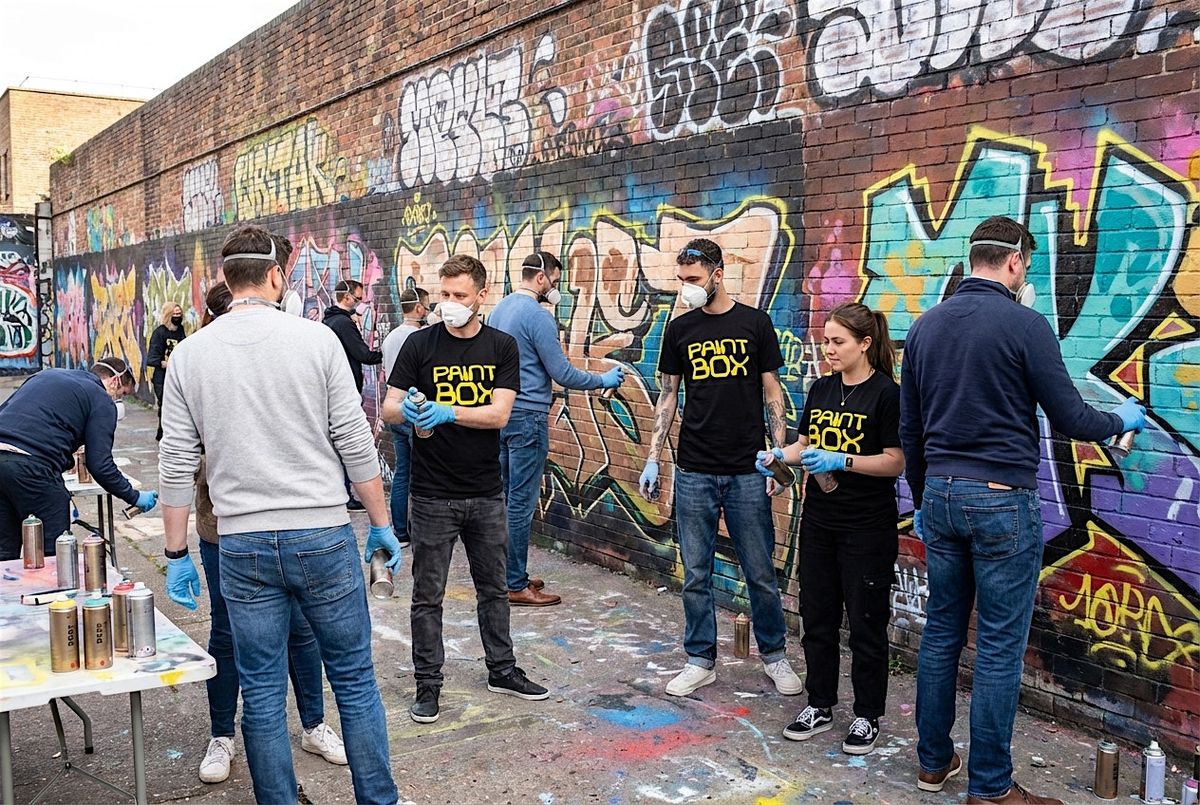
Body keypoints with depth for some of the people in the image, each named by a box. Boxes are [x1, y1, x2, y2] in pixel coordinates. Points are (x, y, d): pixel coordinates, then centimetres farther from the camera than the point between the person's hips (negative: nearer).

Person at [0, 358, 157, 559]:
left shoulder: (47, 375, 26)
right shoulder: (102, 402, 5)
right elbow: (99, 465, -2)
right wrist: (134, 497, 11)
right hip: (31, 467, -7)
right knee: (54, 552, 4)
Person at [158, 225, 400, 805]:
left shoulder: (189, 354, 2)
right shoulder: (316, 339, -5)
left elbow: (177, 464, 3)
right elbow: (355, 442, -5)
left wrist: (176, 554, 11)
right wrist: (382, 525, 5)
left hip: (243, 546, 2)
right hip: (322, 537, -2)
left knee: (262, 695, 12)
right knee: (355, 681, 11)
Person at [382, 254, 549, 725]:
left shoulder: (502, 347, 1)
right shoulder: (420, 345, -3)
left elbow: (499, 414, -10)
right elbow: (388, 410, -6)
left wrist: (447, 412, -25)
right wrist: (406, 410, -29)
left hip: (486, 492, 2)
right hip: (433, 495, -2)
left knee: (493, 588, 16)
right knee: (428, 596, 6)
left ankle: (502, 671, 33)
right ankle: (428, 684, 20)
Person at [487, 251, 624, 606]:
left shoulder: (499, 309, 12)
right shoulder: (538, 315, -16)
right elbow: (562, 373, -14)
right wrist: (604, 381, 0)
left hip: (501, 413, 9)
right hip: (527, 417, -9)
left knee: (508, 498, 14)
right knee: (522, 503, -4)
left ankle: (510, 574, 23)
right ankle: (516, 586, 2)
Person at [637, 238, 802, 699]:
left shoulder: (754, 323, 1)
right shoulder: (679, 329, 7)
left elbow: (772, 392, 3)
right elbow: (667, 398, 10)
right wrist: (652, 459, 4)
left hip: (747, 471, -2)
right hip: (694, 471, 2)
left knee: (760, 573, 6)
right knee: (696, 574, 7)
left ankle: (774, 655, 25)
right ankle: (701, 660, 21)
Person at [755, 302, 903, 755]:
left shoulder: (886, 394, -11)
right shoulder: (821, 389, 8)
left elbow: (895, 462, -14)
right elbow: (804, 446, 13)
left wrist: (841, 460, -25)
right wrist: (777, 456, -8)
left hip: (867, 526, -6)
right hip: (819, 520, 6)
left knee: (865, 622, 4)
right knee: (817, 616, 13)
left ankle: (867, 717, 19)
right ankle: (819, 705, 27)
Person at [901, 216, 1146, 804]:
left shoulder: (925, 326, 8)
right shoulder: (1025, 325, -10)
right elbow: (1069, 419, -7)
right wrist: (1122, 420, 15)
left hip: (940, 496, 6)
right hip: (1002, 500, -6)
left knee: (942, 630, 15)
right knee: (999, 645, 2)